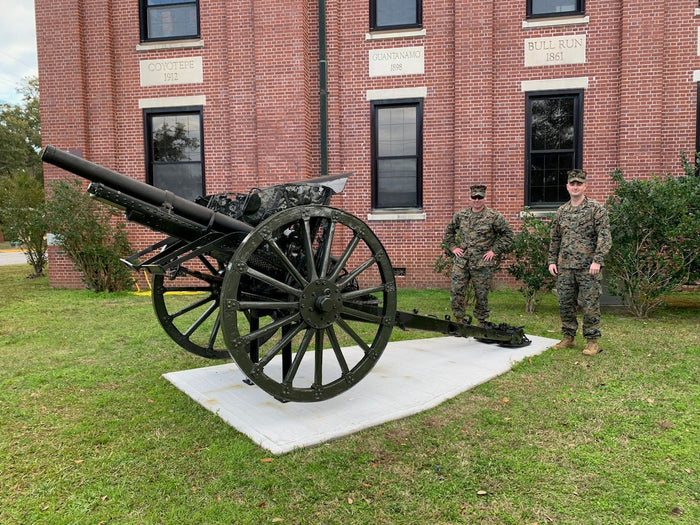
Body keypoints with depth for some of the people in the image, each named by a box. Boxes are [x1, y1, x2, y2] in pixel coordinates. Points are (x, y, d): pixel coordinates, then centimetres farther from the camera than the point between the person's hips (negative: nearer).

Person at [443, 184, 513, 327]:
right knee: (456, 292, 0)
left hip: (482, 263, -3)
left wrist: (495, 251, -5)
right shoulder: (460, 215, 9)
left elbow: (508, 235, 2)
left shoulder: (494, 217, -1)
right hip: (461, 262, 3)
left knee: (481, 295, 5)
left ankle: (482, 323, 19)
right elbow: (448, 232, 22)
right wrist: (453, 247, 8)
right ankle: (459, 322, 13)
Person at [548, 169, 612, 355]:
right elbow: (554, 238, 18)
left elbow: (605, 236, -8)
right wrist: (552, 261, 11)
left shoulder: (596, 209, -2)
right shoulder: (561, 211, 14)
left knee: (590, 304, -1)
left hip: (588, 267, -5)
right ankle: (568, 338, 21)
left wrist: (597, 260, -17)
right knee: (565, 303, 9)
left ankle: (592, 341, 9)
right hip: (565, 266, 5)